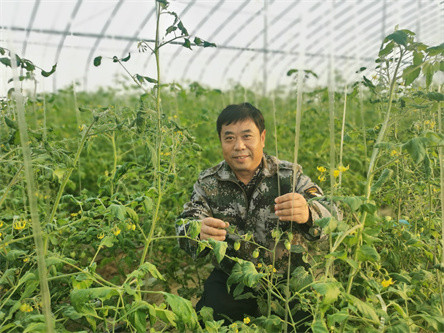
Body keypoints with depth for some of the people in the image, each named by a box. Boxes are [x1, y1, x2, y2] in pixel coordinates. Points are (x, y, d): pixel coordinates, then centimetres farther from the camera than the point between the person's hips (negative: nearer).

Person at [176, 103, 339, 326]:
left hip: (288, 280, 0)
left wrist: (307, 215, -43)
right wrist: (199, 233, -34)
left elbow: (330, 215, -18)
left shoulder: (290, 175, -6)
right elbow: (184, 227, -8)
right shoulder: (208, 183, -1)